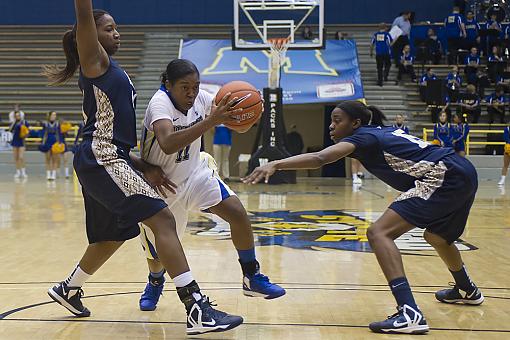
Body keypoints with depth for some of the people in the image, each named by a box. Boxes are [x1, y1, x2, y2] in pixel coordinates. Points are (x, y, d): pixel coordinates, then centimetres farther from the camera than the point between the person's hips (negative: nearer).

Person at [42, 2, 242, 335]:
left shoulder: (111, 70, 22)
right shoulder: (95, 61, -1)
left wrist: (144, 167, 18)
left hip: (105, 162, 10)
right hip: (102, 160, -10)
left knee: (113, 236, 22)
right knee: (163, 219, -17)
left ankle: (68, 289, 42)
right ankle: (197, 310, -24)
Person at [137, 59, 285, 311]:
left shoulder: (201, 98, -13)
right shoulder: (160, 103, -30)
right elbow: (167, 144, -50)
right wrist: (210, 121, -56)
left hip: (195, 174, 4)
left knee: (238, 213, -14)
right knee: (157, 254, 7)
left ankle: (252, 278, 4)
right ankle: (155, 282, 44)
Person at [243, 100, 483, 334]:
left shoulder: (363, 136, -6)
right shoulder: (384, 132, 19)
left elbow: (319, 158, -23)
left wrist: (276, 164, -33)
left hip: (444, 177, -10)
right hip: (466, 175, 10)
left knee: (379, 233, -16)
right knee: (435, 235, 35)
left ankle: (410, 314, -27)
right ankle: (467, 290, 60)